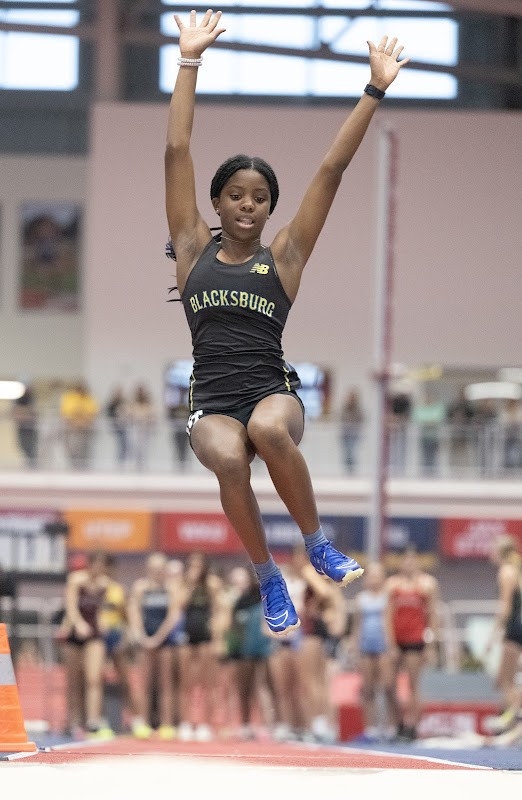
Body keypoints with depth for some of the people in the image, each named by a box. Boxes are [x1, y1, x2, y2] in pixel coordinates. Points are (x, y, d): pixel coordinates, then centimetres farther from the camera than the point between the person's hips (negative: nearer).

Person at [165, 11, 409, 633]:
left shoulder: (284, 256, 9)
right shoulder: (194, 250, 10)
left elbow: (331, 169, 6)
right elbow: (176, 151, 8)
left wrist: (375, 91, 3)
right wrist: (190, 60, 6)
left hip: (273, 391, 0)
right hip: (211, 404, 1)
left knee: (268, 429, -37)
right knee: (229, 461, -34)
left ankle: (317, 545, -14)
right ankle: (267, 577, -10)